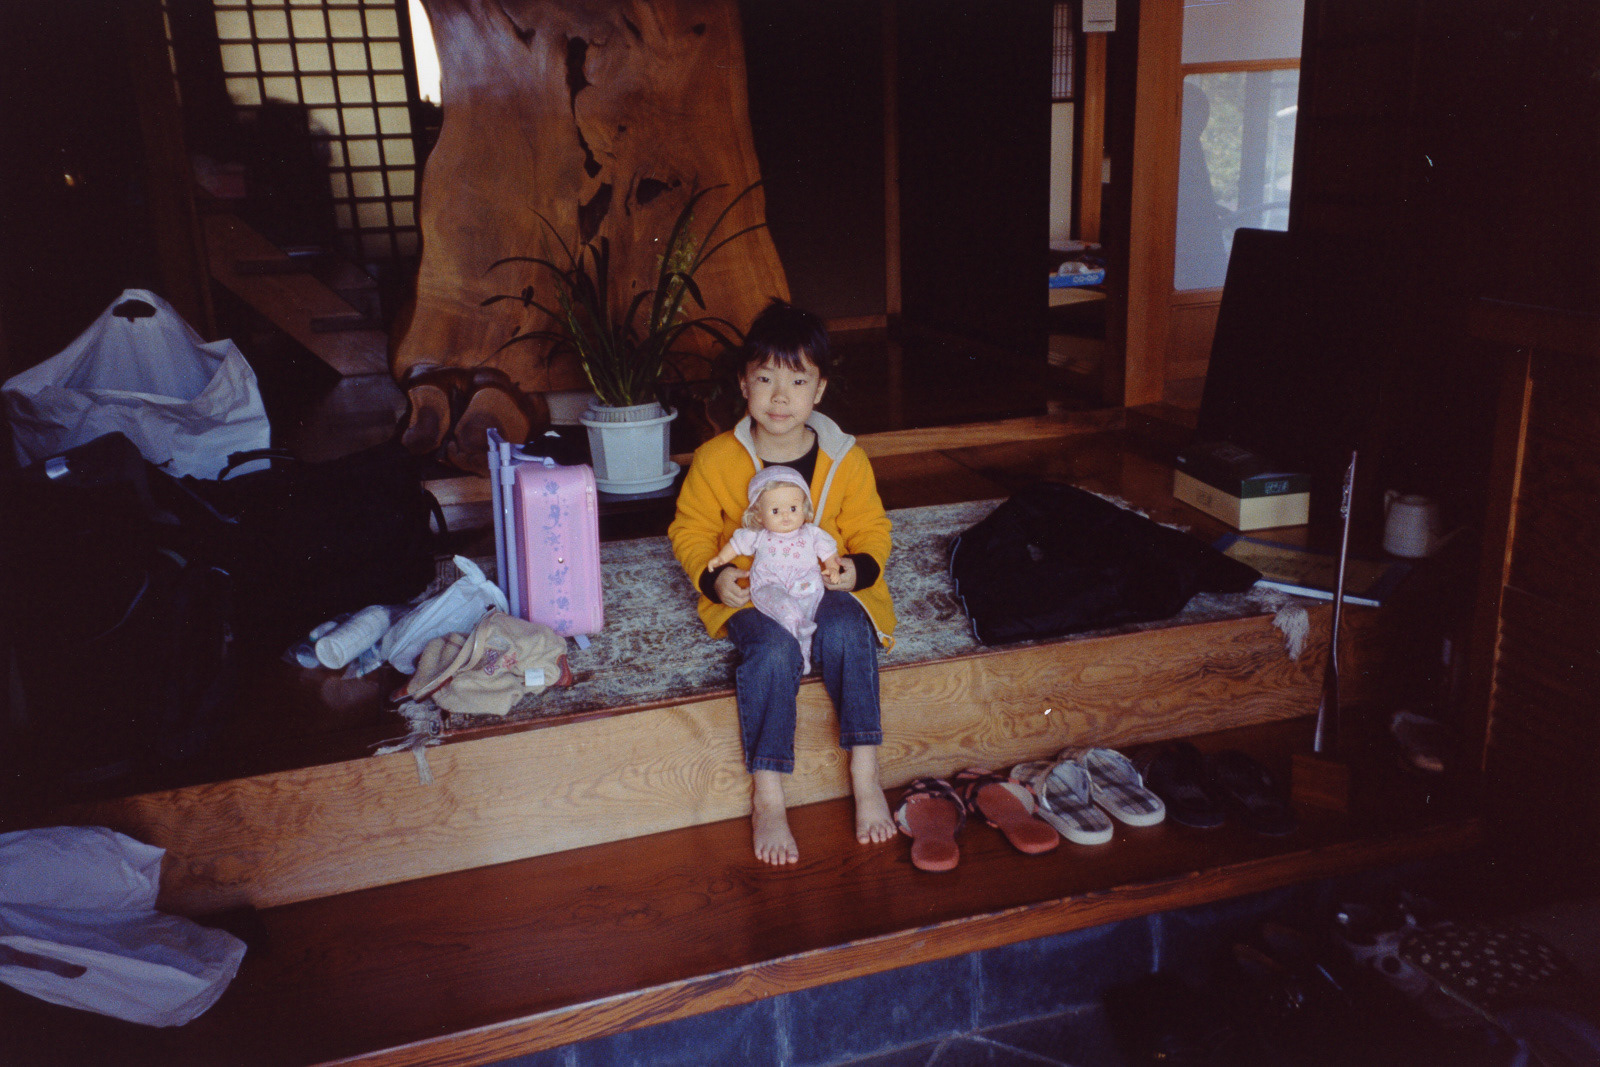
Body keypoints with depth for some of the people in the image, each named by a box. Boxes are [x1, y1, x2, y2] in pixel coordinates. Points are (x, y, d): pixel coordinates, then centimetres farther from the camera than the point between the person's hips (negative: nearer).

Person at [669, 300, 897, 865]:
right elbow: (690, 531, 5)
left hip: (829, 587, 1)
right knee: (773, 648, -33)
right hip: (751, 595, -1)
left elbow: (871, 530, 8)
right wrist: (713, 577, -15)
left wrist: (859, 567, -15)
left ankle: (865, 776, -20)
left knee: (846, 632, -32)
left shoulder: (846, 460, -2)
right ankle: (767, 796, -22)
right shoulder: (715, 460, -5)